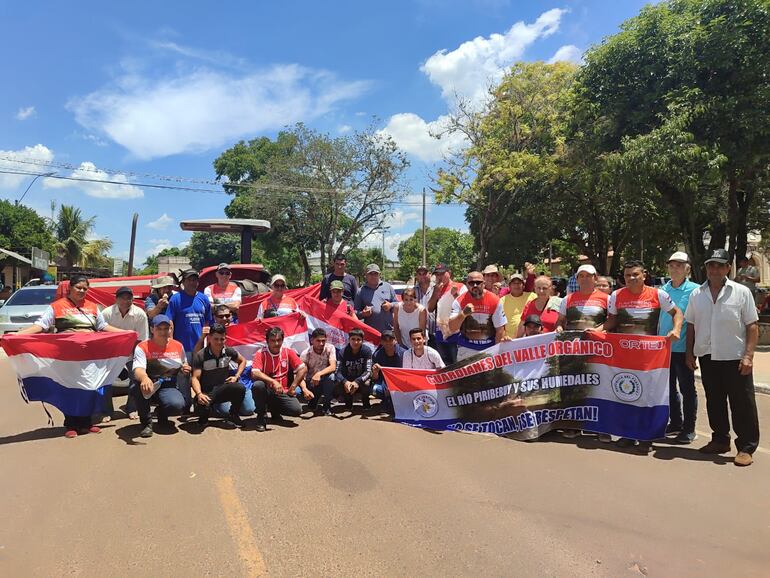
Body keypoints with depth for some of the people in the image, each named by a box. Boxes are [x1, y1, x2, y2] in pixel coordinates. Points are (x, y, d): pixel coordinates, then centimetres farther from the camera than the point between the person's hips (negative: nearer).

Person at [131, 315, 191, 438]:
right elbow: (138, 369, -26)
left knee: (177, 405, -31)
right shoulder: (142, 347, -8)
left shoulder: (178, 346, 5)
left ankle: (161, 414, 12)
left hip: (169, 387, 2)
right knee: (136, 388, -38)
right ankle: (146, 423, -10)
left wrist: (185, 369, -2)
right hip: (150, 386, -2)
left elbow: (184, 366, 24)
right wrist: (144, 378, -50)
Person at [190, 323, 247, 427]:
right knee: (201, 407, -37)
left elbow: (242, 361, 19)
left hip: (223, 389, 3)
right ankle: (204, 417, 6)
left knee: (240, 388, -30)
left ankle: (233, 415, -1)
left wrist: (236, 376, 3)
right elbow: (195, 378, -16)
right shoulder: (200, 356, -12)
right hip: (206, 392, -3)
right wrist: (199, 394, -34)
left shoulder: (228, 351, 0)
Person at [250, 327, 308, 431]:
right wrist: (273, 382, -32)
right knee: (257, 385, -35)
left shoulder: (288, 352, 1)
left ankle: (275, 410, 14)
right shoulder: (260, 354, -7)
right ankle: (261, 417, -10)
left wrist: (293, 387, -14)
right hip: (266, 392, -2)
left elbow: (303, 369, -4)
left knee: (297, 410, -22)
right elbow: (254, 373, -22)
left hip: (282, 393, 2)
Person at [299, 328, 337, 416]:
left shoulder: (330, 348, -12)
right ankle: (313, 402, 10)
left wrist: (319, 374, -41)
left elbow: (333, 367, -23)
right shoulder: (305, 354, -14)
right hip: (311, 383, 1)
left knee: (330, 375, -32)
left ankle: (327, 406, -14)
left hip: (326, 381, -1)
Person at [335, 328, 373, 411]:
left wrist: (357, 381, -39)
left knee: (366, 383, -34)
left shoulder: (366, 351, -15)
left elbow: (368, 371, -20)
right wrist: (345, 382, -42)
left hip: (361, 380, -1)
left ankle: (366, 403, -1)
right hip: (348, 380, 1)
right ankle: (348, 402, 6)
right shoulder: (343, 352, -12)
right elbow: (338, 371, -20)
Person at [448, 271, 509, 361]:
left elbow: (500, 329, -2)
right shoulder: (460, 301, -6)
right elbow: (452, 329, -13)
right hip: (466, 349, 0)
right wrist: (463, 314, -29)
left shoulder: (495, 300, -7)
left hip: (489, 348, 0)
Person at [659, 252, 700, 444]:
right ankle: (675, 423, 27)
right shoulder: (663, 290, 8)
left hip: (682, 347, -5)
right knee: (669, 387, 13)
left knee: (687, 388, 4)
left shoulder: (694, 290, -7)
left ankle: (689, 429, 14)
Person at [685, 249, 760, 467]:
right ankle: (720, 440, 27)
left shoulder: (741, 292, -3)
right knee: (714, 402, 13)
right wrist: (690, 353, 8)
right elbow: (691, 326, 12)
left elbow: (752, 326, -4)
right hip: (707, 357, 4)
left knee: (742, 404, 1)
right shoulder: (697, 294, 7)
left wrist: (749, 355, -12)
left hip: (734, 357, -3)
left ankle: (746, 447, 12)